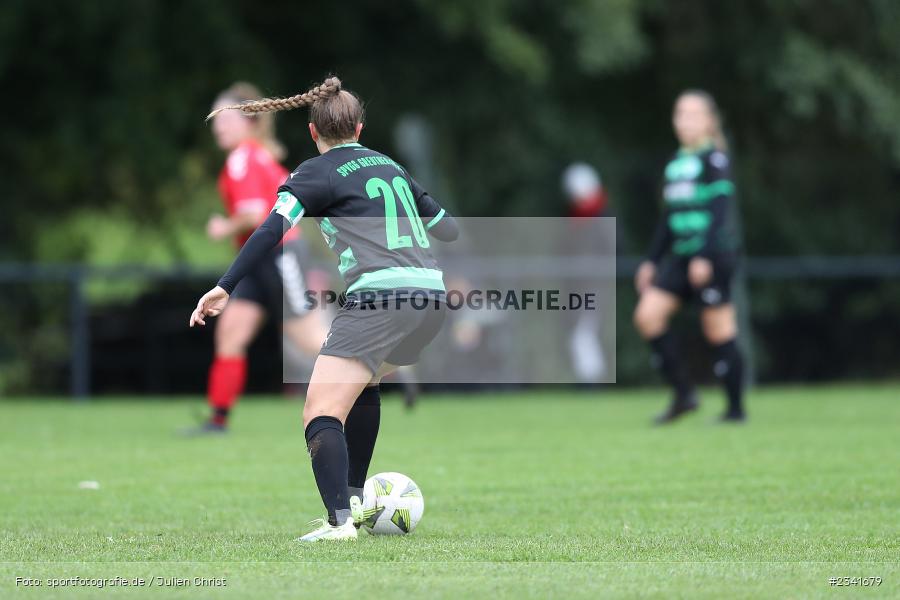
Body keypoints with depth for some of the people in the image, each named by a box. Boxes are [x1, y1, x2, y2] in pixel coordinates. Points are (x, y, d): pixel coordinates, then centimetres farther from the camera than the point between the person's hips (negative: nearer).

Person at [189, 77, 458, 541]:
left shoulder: (318, 173, 5)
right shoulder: (390, 167, 23)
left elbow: (272, 229, -11)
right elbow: (447, 229, 30)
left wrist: (225, 287, -13)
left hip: (378, 298, -7)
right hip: (432, 295, 7)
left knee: (321, 413, -11)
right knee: (363, 381, 32)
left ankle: (340, 520, -29)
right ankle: (353, 497, 30)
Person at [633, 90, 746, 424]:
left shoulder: (714, 159, -7)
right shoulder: (676, 163, 16)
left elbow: (721, 209, -14)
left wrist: (705, 257, -22)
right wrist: (652, 261, 21)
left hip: (713, 256, -8)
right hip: (681, 256, 8)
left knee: (719, 330, -4)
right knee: (648, 314, -6)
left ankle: (735, 408, 5)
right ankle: (683, 394, 0)